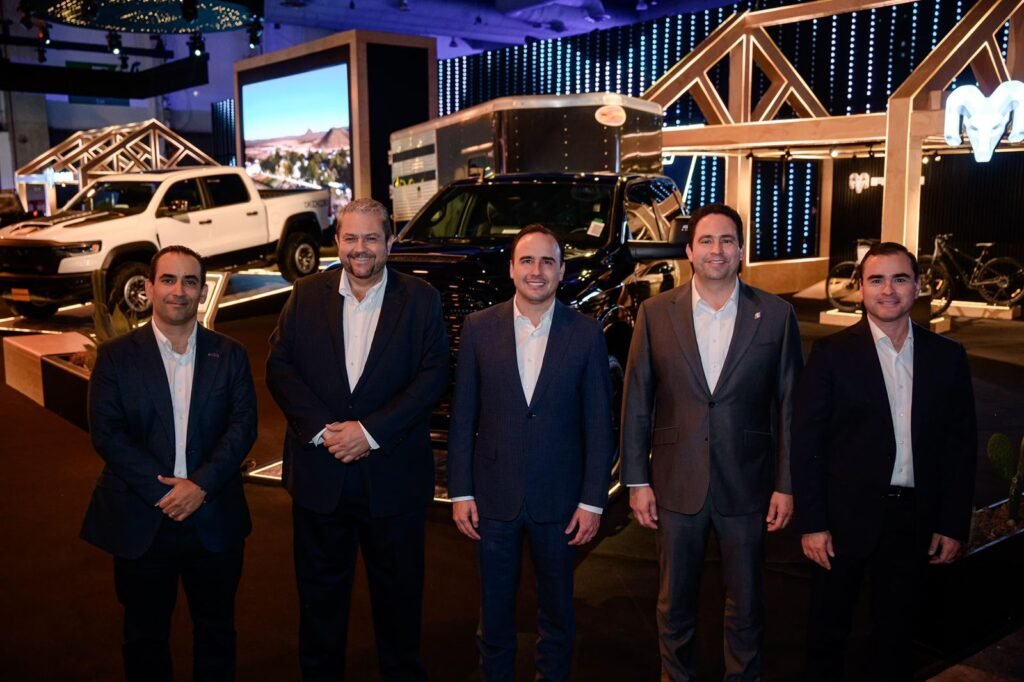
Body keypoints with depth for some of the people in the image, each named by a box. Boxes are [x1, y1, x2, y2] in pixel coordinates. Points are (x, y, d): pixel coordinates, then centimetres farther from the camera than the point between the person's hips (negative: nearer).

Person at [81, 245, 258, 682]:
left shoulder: (229, 355, 3)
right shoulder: (116, 356, -1)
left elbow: (243, 425, -5)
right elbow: (106, 433, -9)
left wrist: (201, 485, -18)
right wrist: (163, 490, -17)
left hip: (214, 521, 1)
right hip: (141, 522, -1)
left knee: (216, 631, 16)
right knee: (145, 635, 16)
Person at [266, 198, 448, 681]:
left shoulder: (421, 300, -2)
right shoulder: (306, 295, 3)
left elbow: (432, 375, -9)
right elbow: (279, 366, -1)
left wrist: (371, 431, -17)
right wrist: (322, 429, -14)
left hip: (392, 474, -1)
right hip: (319, 473, 2)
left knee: (398, 591, 13)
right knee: (320, 591, 16)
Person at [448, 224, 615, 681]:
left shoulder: (586, 333, -5)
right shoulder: (479, 328, -3)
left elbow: (598, 424, -4)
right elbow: (462, 417, -1)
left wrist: (593, 500, -5)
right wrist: (460, 492, -3)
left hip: (558, 499, 0)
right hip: (493, 496, 1)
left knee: (557, 608, 18)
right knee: (494, 609, 16)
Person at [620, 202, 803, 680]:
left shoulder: (776, 315, -3)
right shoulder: (656, 313, -2)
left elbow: (790, 406, 0)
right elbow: (636, 402, -1)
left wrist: (786, 484, -2)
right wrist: (637, 481, -2)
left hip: (746, 484, 0)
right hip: (677, 482, 1)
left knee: (745, 603, 15)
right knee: (675, 600, 16)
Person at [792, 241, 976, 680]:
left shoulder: (946, 357, 2)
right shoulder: (833, 353, -7)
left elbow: (961, 445, 6)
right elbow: (807, 442, -8)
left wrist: (954, 524, 2)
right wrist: (812, 523, -11)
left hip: (915, 518, 3)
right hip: (846, 514, -2)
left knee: (897, 627, 18)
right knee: (829, 626, 12)